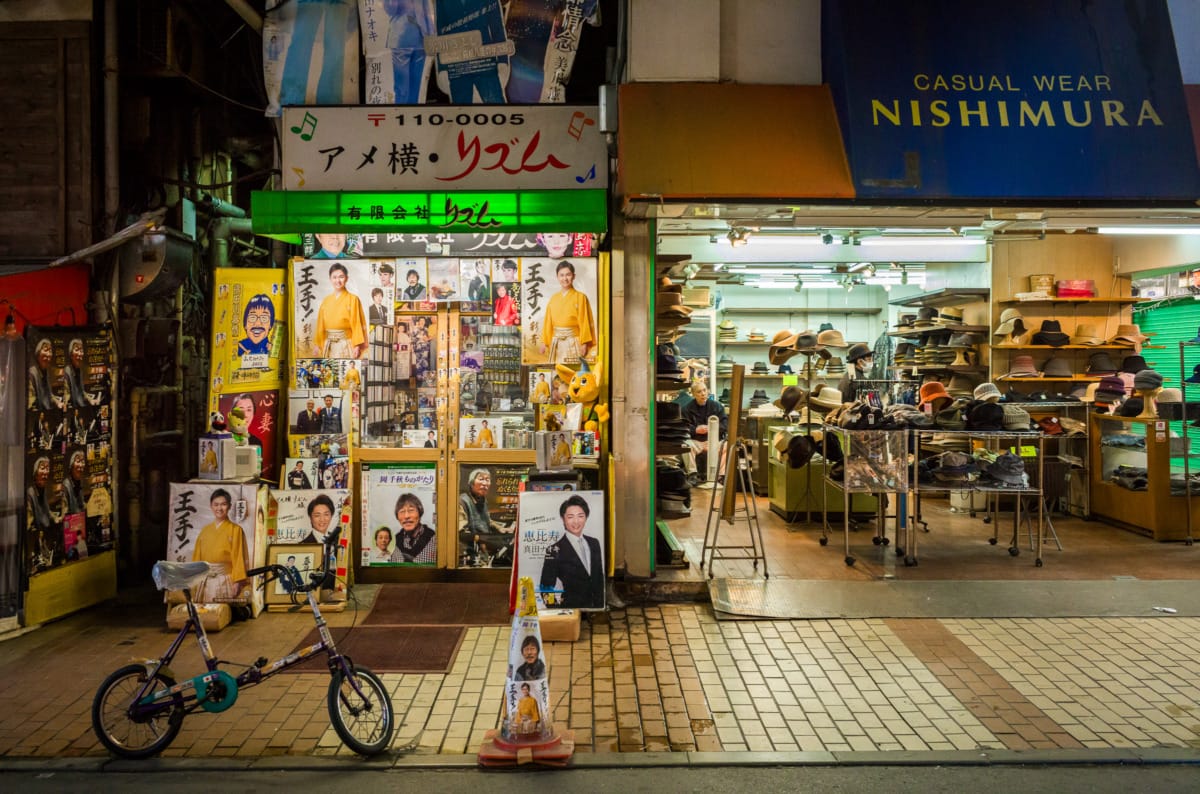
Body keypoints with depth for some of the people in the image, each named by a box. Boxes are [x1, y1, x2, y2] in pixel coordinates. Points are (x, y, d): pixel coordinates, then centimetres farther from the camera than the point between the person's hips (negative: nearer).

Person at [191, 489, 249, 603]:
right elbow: (197, 557, 13)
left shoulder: (235, 530, -1)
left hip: (225, 581, -4)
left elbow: (239, 558, -6)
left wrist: (237, 582, -13)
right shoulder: (205, 530, 13)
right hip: (205, 581, 4)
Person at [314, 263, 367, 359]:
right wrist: (319, 344, 10)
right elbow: (321, 325, 14)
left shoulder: (353, 299, -3)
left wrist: (357, 346, -14)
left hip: (346, 345, -4)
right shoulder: (326, 300, 10)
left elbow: (357, 324, -7)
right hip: (329, 346, 4)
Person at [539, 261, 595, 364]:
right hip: (556, 343, 4)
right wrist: (544, 342, 7)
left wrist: (584, 344, -12)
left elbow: (584, 322, -6)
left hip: (573, 343, -4)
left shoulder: (580, 297, -2)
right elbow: (548, 322, 12)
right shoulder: (553, 298, 11)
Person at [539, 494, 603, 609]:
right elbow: (547, 587, -10)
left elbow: (599, 579, 11)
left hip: (594, 608, 5)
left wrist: (600, 604, 3)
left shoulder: (594, 543, 6)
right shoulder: (555, 550, -12)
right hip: (568, 610, -5)